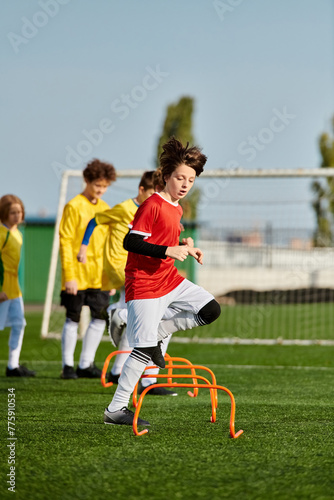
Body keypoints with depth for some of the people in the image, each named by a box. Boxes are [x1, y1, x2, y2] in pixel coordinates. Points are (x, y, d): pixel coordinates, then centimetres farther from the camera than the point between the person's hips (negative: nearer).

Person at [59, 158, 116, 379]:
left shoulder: (105, 209, 12)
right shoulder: (74, 206, -7)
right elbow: (65, 242, -10)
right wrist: (69, 275, -16)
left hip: (100, 276, 6)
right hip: (78, 275, -6)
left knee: (100, 318, 4)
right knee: (73, 319, 1)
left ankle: (86, 364, 14)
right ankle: (68, 366, 10)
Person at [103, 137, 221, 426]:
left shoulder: (177, 209, 13)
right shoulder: (152, 205, -14)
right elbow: (131, 242, -21)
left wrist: (185, 250, 12)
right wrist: (167, 251, -27)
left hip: (170, 279, 8)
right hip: (144, 285, -8)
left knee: (211, 310, 0)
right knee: (144, 348, -12)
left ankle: (158, 331, 9)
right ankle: (116, 410, -6)